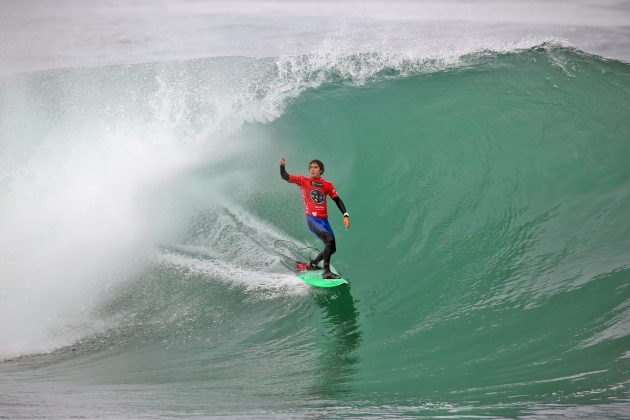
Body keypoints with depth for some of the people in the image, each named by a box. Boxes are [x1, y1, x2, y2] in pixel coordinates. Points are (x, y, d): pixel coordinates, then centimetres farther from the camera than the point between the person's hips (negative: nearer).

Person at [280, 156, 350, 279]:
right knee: (330, 239, -25)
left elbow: (337, 200, 8)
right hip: (312, 219, -5)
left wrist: (345, 215, -5)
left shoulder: (327, 185, 11)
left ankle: (312, 264, 33)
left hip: (324, 220, 5)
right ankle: (326, 271, -20)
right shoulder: (303, 181, 5)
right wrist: (282, 166, -22)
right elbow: (285, 177, -2)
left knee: (332, 248, 8)